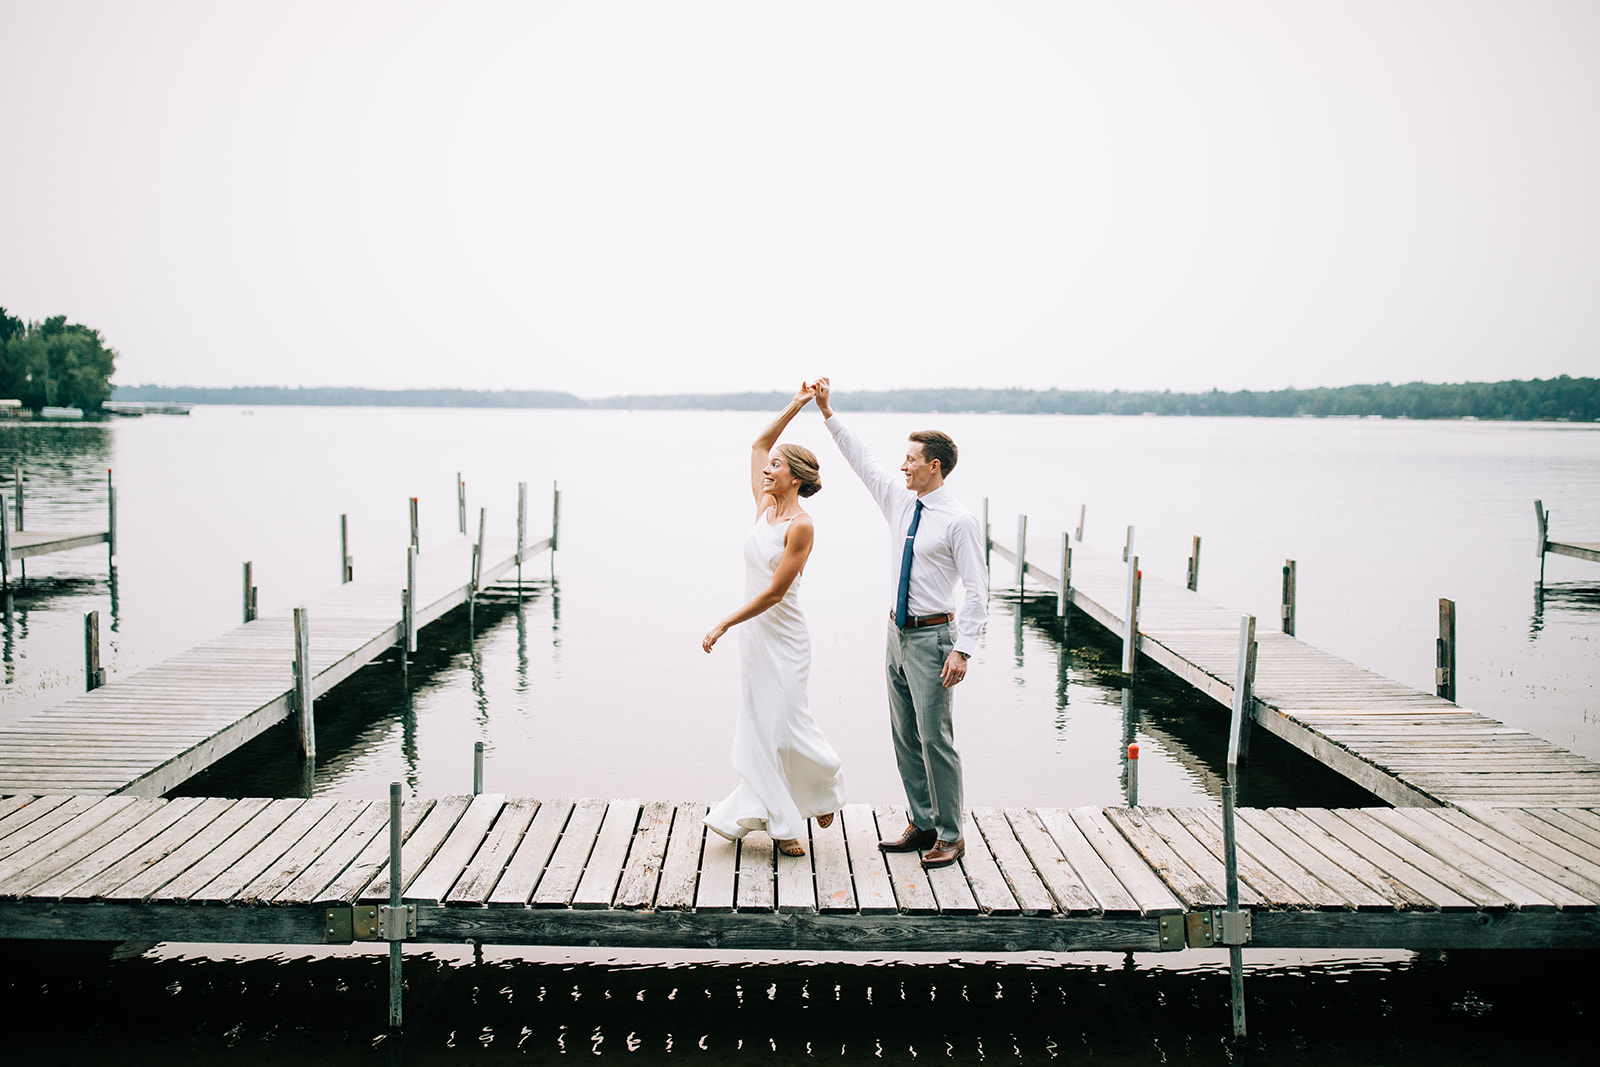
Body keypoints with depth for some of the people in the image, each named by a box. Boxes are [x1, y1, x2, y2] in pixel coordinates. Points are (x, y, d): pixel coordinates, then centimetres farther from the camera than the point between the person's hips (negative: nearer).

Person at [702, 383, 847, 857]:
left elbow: (774, 591, -19)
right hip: (753, 633, 7)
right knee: (759, 724, 6)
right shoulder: (764, 508, 4)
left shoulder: (800, 526, -16)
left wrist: (724, 625, -18)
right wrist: (795, 407, 7)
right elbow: (758, 444, 13)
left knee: (782, 722, -2)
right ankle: (781, 822, 13)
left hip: (782, 636, -7)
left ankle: (824, 785, 26)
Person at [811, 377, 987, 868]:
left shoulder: (959, 522, -13)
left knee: (935, 738, -5)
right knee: (905, 737, 11)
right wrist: (828, 412, 13)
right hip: (898, 633, 7)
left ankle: (950, 836, 5)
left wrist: (962, 649, -20)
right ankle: (921, 825, 21)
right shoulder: (899, 501, 7)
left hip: (932, 637, -7)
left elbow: (977, 590, -14)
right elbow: (862, 462, 15)